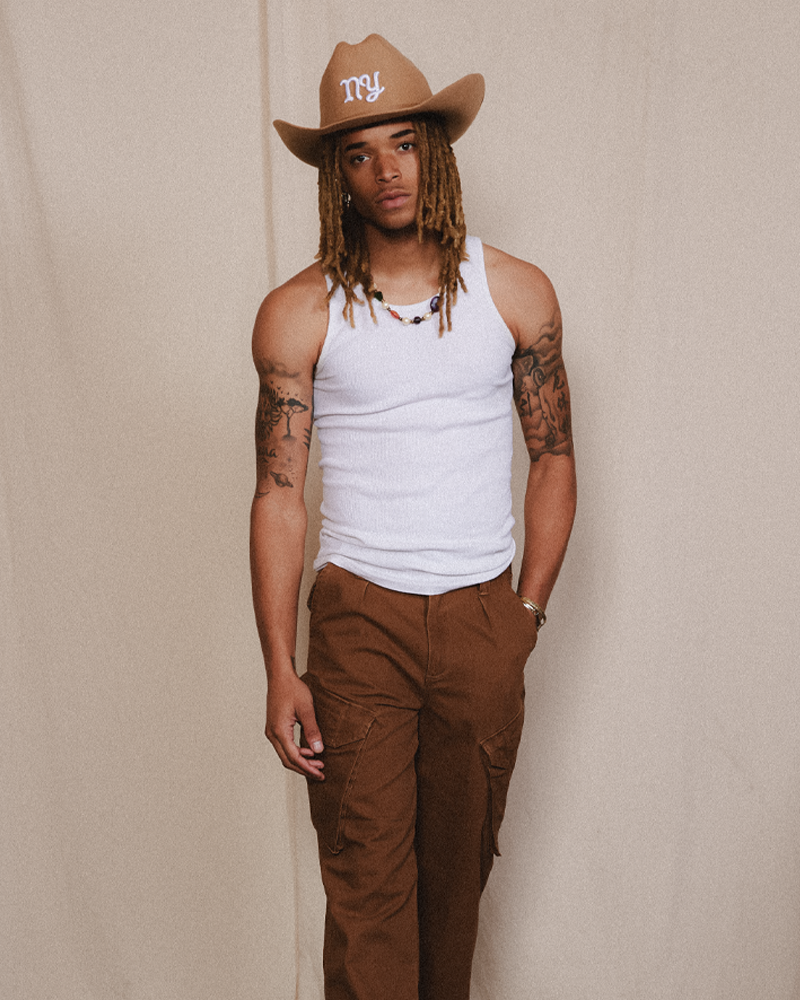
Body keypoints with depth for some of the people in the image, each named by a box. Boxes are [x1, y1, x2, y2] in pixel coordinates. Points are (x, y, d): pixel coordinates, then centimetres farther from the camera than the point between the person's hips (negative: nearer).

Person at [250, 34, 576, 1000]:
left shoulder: (517, 293, 2)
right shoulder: (298, 314, -2)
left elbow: (553, 457, 6)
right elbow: (279, 493, -3)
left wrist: (528, 611, 0)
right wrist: (279, 668, -7)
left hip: (483, 617, 2)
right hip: (357, 615, -1)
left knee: (459, 863, 16)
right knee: (366, 879, 2)